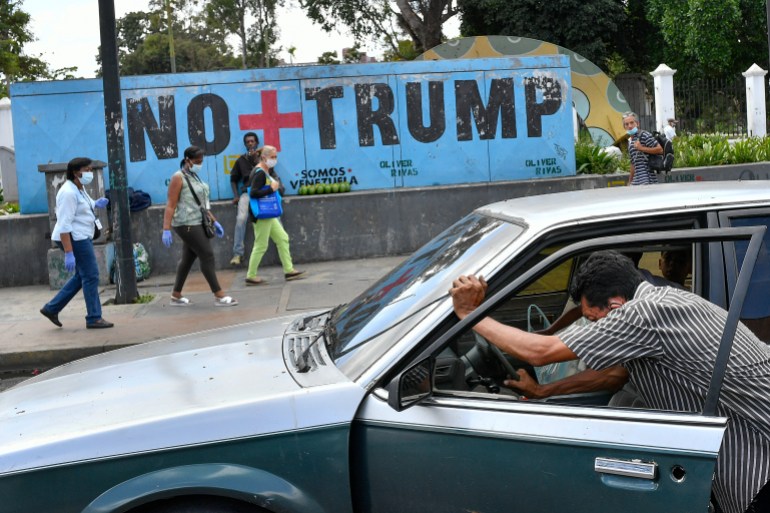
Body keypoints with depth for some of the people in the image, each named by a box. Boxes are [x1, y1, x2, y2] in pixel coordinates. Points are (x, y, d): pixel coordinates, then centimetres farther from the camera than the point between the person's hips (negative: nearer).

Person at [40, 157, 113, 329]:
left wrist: (95, 204, 9)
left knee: (82, 276, 16)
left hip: (82, 237, 11)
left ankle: (52, 308, 22)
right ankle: (94, 318, 3)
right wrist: (68, 253, -29)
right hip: (74, 238, -11)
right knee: (91, 276, -5)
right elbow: (64, 225, -24)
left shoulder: (79, 189, 11)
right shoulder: (69, 193, -19)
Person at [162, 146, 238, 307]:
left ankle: (176, 296, 21)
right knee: (207, 256, -10)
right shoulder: (178, 178, -12)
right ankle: (219, 296, -7)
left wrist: (214, 221, 20)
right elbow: (171, 205, -17)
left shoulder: (194, 176, 14)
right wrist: (166, 230, -23)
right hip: (187, 225, -9)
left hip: (197, 223, 9)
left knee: (188, 259, 12)